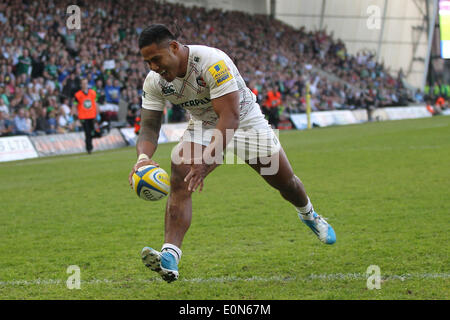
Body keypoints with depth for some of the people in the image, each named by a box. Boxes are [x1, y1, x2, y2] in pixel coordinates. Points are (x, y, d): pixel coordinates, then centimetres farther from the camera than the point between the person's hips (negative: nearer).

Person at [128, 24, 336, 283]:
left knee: (286, 182, 10)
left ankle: (309, 215, 46)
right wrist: (143, 157, -38)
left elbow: (230, 117, -40)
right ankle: (170, 257, -32)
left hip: (245, 121, -3)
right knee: (179, 179, -24)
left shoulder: (212, 62, -36)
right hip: (203, 125, 3)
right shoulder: (154, 82, -17)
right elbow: (149, 126, -14)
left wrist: (207, 160, -51)